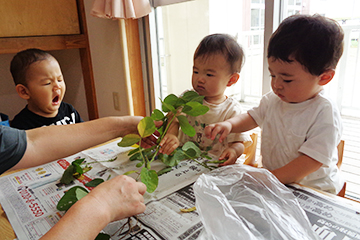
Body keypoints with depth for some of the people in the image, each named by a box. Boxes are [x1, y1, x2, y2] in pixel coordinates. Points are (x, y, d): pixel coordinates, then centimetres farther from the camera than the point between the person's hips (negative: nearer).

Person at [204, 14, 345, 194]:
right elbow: (252, 118, 15)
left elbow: (311, 161, -25)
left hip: (313, 192, -3)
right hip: (271, 180, 3)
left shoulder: (325, 115, -19)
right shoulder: (273, 99, -1)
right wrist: (229, 124, -5)